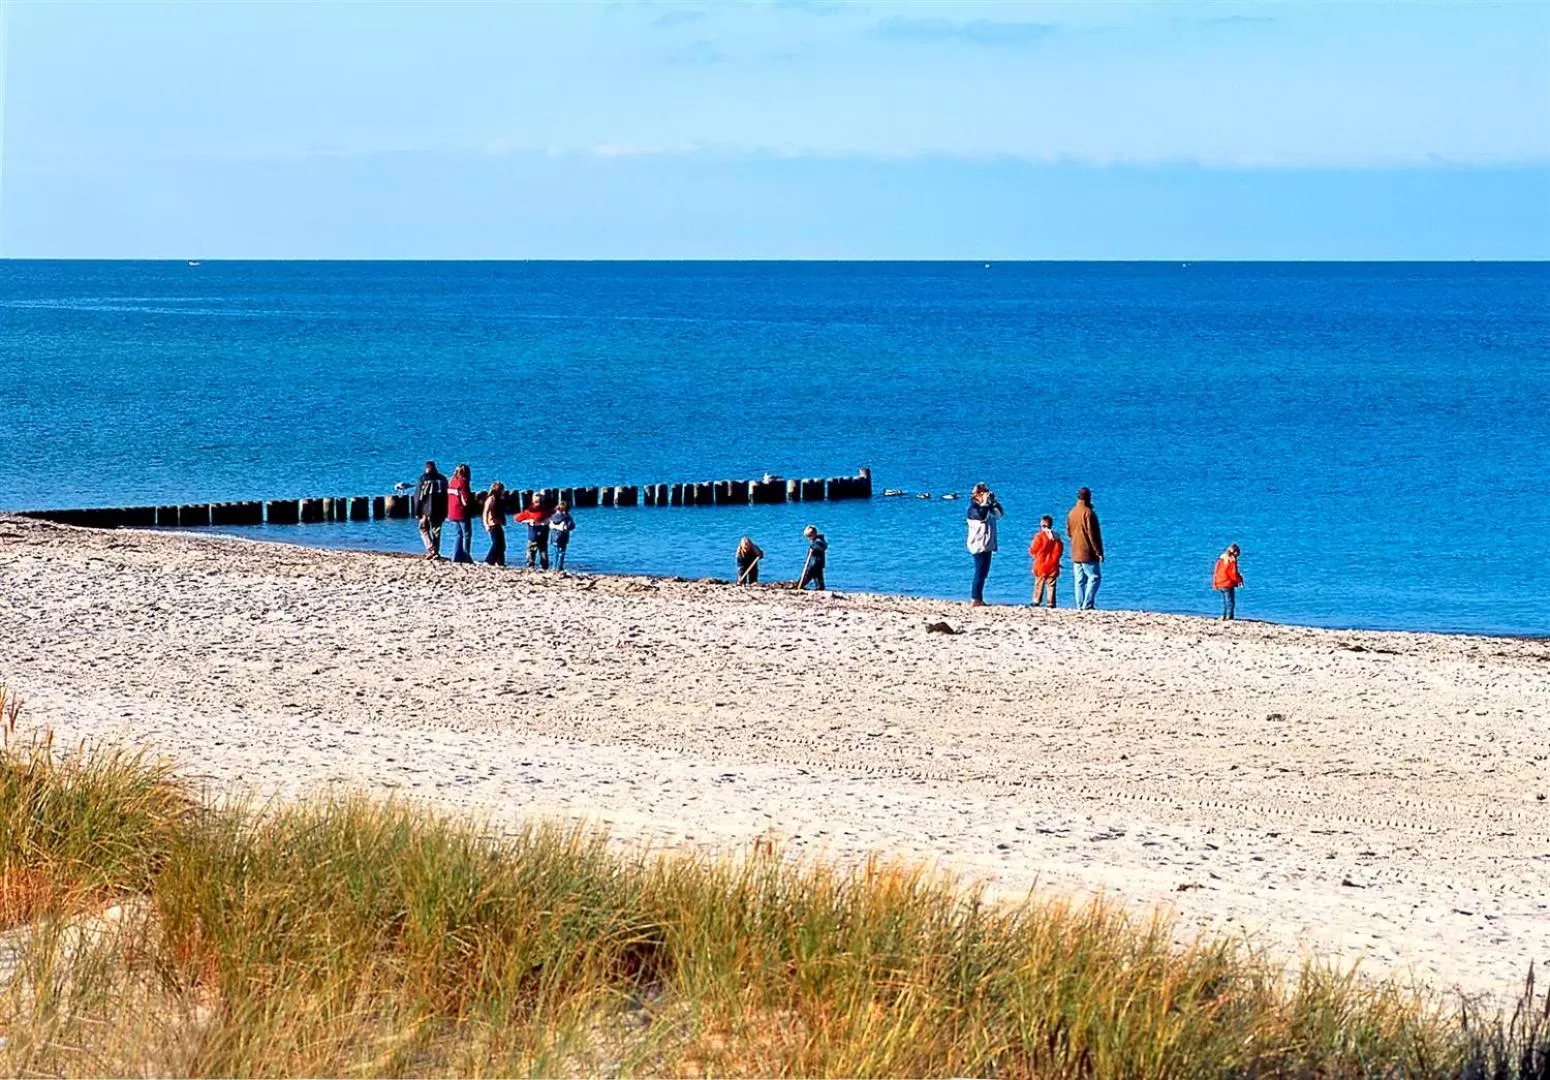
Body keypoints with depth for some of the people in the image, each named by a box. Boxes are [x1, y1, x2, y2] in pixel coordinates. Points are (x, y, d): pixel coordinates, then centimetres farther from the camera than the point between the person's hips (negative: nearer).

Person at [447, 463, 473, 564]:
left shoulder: (451, 481, 8)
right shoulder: (463, 482, -13)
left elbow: (448, 496, 11)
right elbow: (466, 499, -17)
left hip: (452, 513, 7)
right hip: (462, 513, -7)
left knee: (457, 535, 11)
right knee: (467, 535, 1)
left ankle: (456, 557, 6)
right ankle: (466, 557, -2)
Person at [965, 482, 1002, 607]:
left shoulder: (986, 507, 15)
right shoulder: (973, 507, -10)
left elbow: (999, 515, 11)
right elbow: (981, 516, -29)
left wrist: (993, 501, 2)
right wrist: (985, 502, -20)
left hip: (987, 545, 9)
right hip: (978, 544, -9)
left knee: (983, 572, 11)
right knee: (980, 572, -11)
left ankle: (979, 599, 15)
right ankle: (974, 600, -12)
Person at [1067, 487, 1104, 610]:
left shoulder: (1071, 513, 8)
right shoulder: (1088, 513, -14)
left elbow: (1068, 532, 16)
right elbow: (1092, 534, -15)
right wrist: (1099, 552, -12)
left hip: (1075, 554, 7)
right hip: (1088, 553, -7)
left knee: (1079, 581, 8)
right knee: (1094, 577, -2)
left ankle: (1080, 606, 5)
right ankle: (1087, 605, -12)